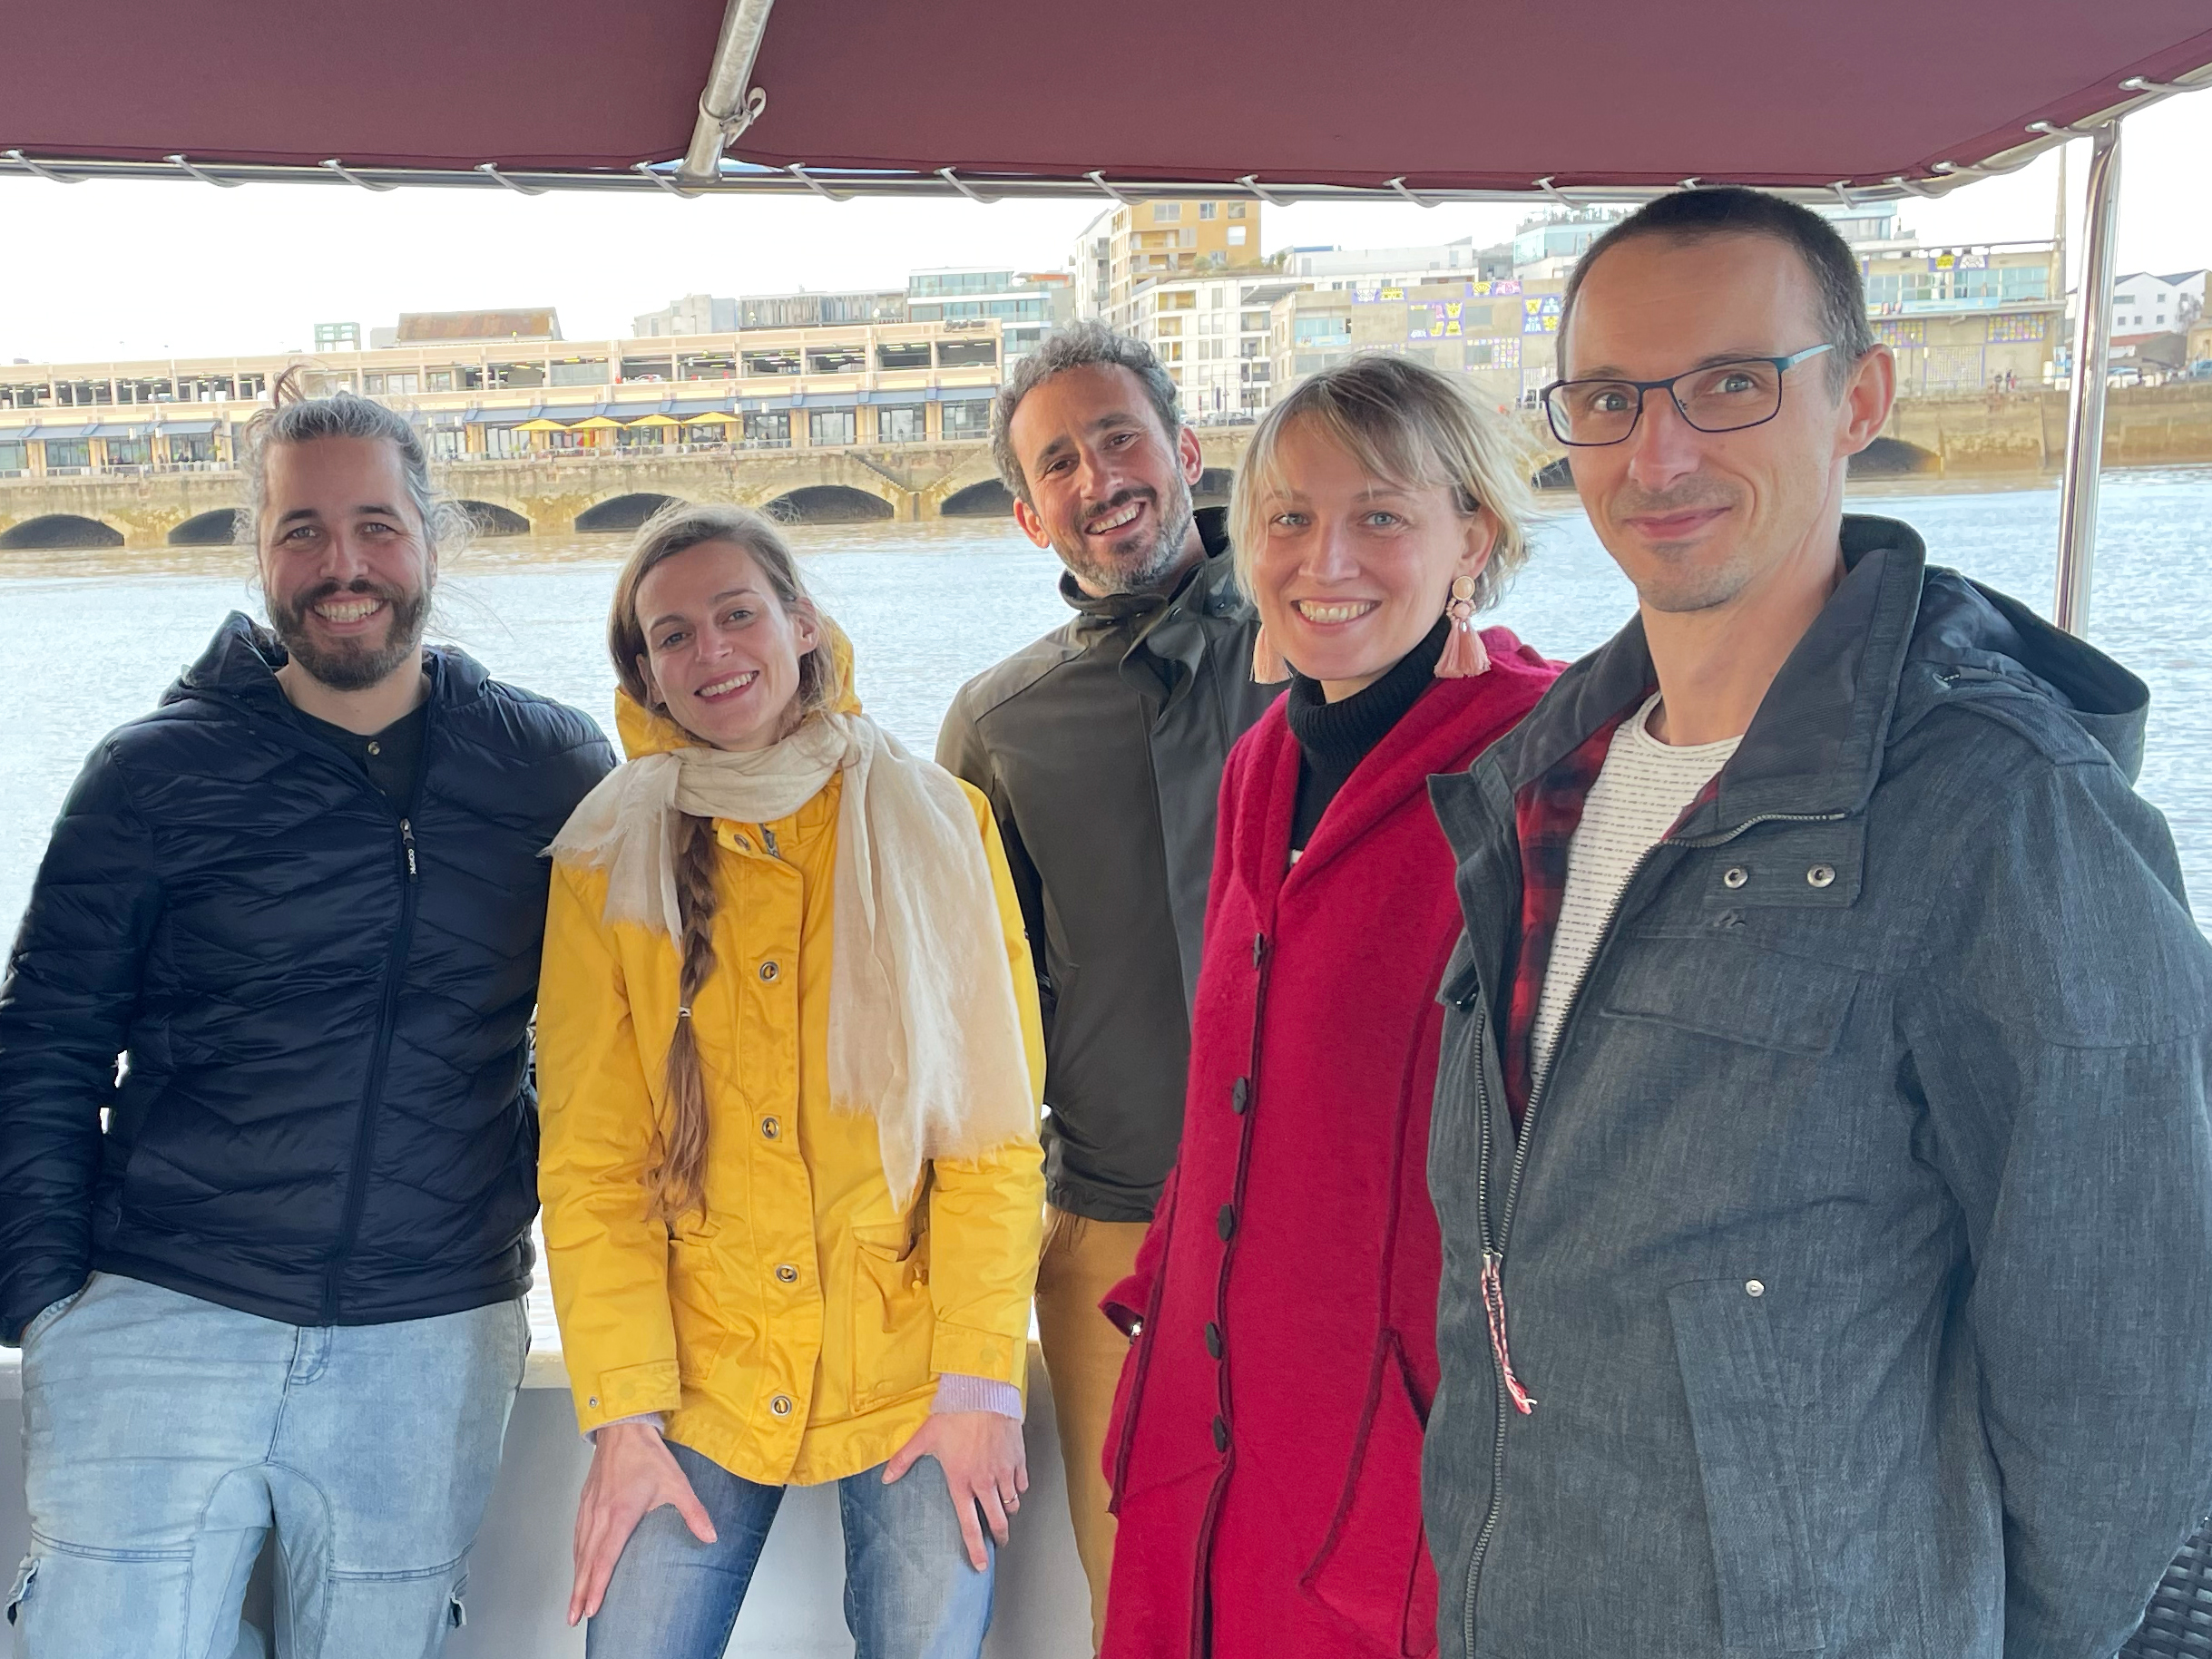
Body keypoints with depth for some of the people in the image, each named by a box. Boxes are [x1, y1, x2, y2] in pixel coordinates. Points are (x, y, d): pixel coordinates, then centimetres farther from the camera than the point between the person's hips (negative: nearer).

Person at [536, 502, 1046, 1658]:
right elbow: (591, 1163, 0)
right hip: (700, 1373, 1)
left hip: (912, 1376, 0)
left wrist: (979, 1378, -9)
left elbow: (993, 1129, -3)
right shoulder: (608, 860, 2)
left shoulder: (935, 826, 0)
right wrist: (623, 1415, -7)